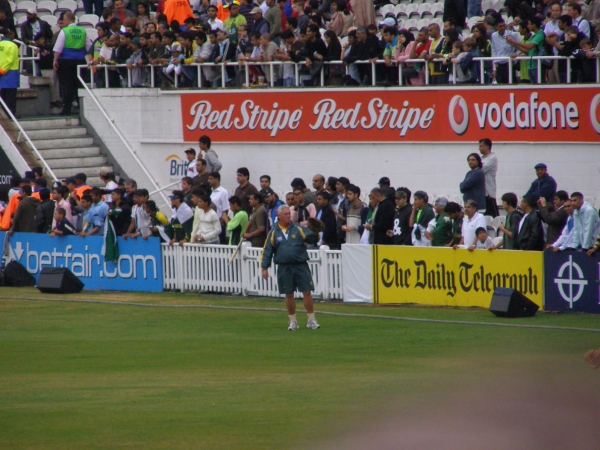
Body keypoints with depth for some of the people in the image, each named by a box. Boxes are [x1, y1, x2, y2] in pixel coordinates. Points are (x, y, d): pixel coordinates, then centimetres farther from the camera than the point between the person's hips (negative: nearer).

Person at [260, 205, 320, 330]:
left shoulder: (298, 229, 3)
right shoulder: (274, 233, 4)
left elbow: (311, 239, -4)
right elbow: (267, 251, 7)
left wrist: (314, 235, -27)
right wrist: (265, 268, 2)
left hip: (300, 265, -1)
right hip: (284, 267, 1)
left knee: (307, 292, -3)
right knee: (289, 294, 6)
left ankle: (311, 320, 6)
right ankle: (293, 321, 17)